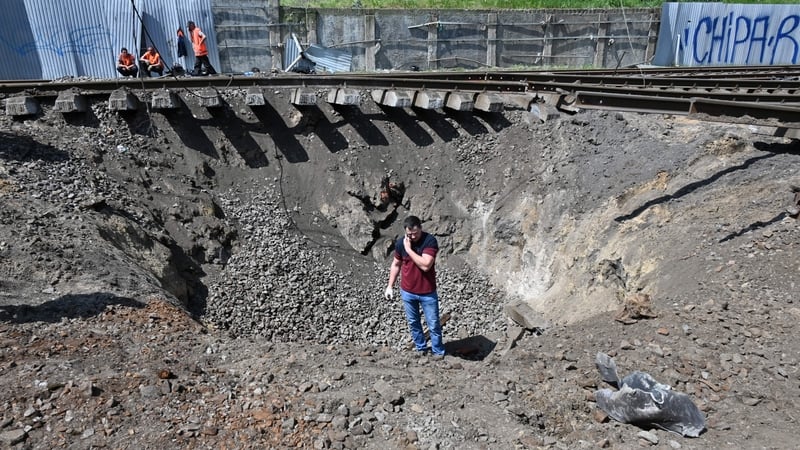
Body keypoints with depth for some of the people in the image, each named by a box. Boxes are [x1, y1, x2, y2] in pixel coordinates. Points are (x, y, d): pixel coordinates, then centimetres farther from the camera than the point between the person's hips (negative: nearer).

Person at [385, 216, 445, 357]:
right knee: (413, 323, 18)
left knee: (434, 324, 8)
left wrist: (409, 249, -26)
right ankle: (421, 349, 37)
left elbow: (425, 265, -31)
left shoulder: (430, 241, -20)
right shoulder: (400, 243, -7)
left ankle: (438, 352, 26)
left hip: (427, 292, -4)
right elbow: (396, 264, 7)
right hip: (407, 292, 4)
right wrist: (390, 286, 7)